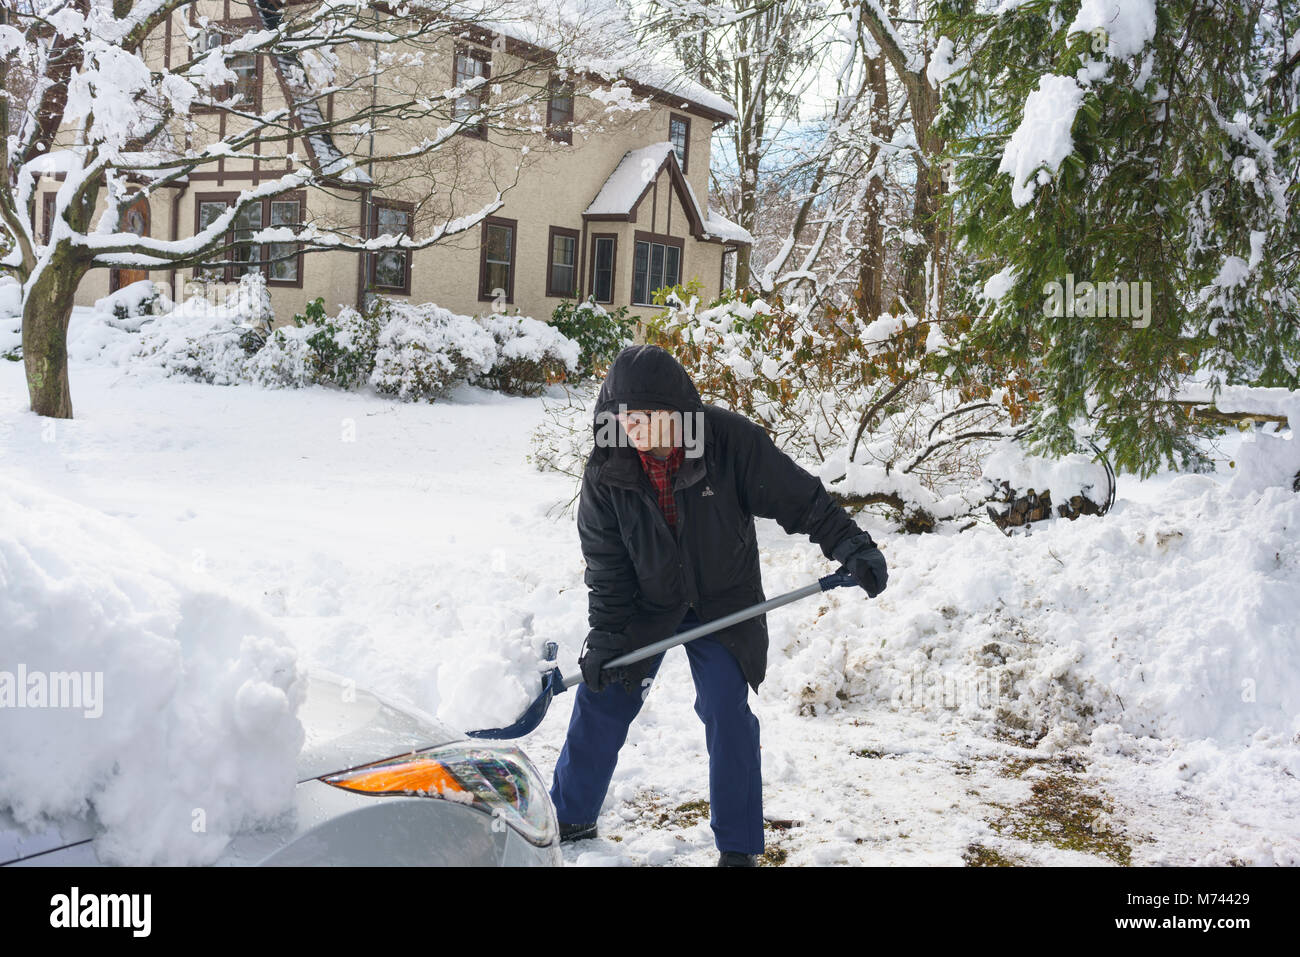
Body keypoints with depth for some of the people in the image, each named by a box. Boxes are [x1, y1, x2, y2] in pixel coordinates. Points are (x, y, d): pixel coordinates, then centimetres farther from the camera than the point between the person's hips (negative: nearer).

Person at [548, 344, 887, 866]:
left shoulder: (730, 439, -23)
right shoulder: (605, 471, -16)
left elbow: (801, 498, -15)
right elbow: (605, 564, -8)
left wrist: (852, 546, -23)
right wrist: (604, 636, -12)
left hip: (724, 603, -2)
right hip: (644, 604, 2)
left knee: (727, 714, -7)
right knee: (600, 698, 6)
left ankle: (738, 845, 10)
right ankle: (570, 816, 27)